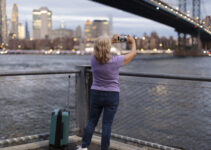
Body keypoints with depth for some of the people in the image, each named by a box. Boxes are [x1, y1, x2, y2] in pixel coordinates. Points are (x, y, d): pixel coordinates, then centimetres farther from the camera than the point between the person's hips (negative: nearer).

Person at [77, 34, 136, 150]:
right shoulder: (115, 61, -17)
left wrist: (112, 41, 24)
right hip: (112, 96, -3)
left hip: (96, 94, 3)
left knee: (91, 122, 15)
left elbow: (100, 50, 17)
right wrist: (132, 42, 20)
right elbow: (133, 53, 1)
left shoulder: (94, 59, -9)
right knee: (107, 124, 3)